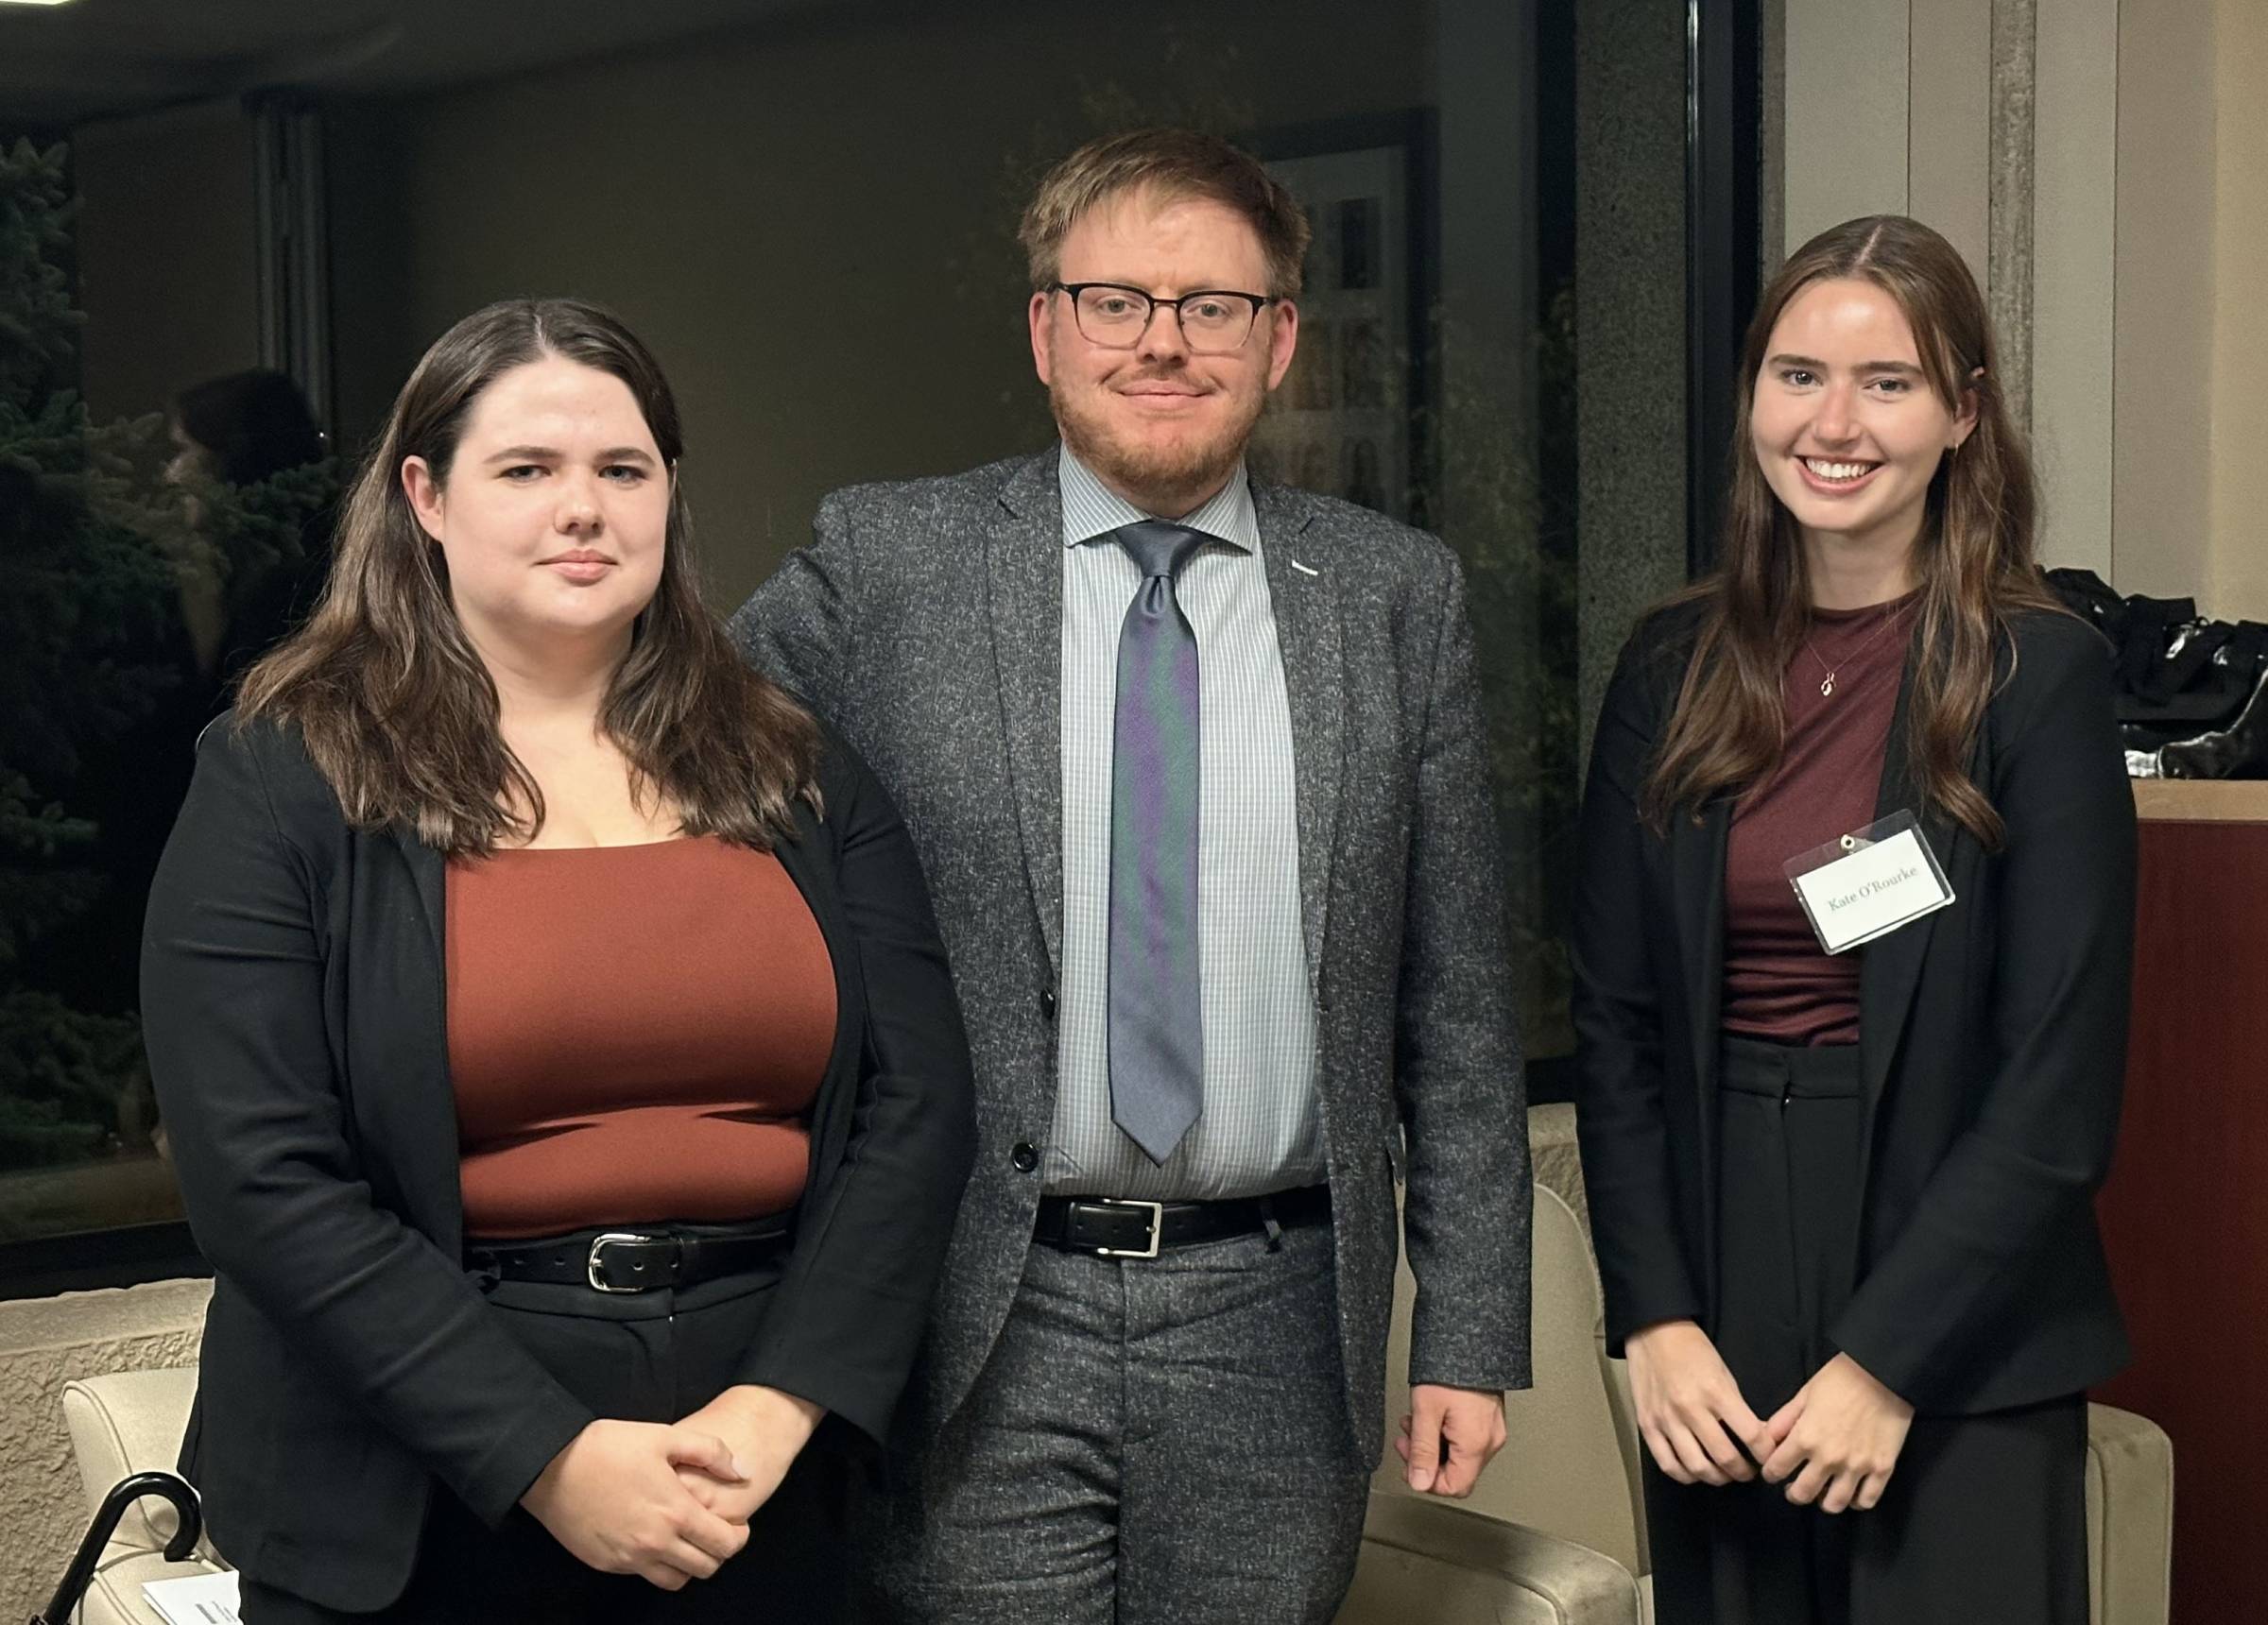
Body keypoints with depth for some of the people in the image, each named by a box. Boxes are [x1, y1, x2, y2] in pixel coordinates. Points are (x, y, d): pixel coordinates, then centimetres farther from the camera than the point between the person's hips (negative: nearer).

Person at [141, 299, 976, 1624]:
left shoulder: (794, 772, 5)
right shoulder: (282, 781, -5)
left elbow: (917, 1102, 0)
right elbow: (264, 1177, -12)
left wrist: (781, 1404, -13)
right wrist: (549, 1458, -17)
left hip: (761, 1494, 3)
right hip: (415, 1515, -3)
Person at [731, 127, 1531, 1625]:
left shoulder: (1399, 598, 5)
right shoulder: (884, 568, 0)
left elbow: (1455, 999, 6)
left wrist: (1471, 1331, 4)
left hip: (1276, 1332, 2)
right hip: (981, 1331, -1)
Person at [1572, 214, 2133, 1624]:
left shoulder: (2041, 674, -7)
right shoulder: (1674, 672, 4)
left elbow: (2063, 1081, -10)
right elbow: (1617, 1021, 4)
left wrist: (1885, 1361, -13)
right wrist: (1656, 1320, -6)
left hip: (1959, 1343, -3)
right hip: (1715, 1308, 3)